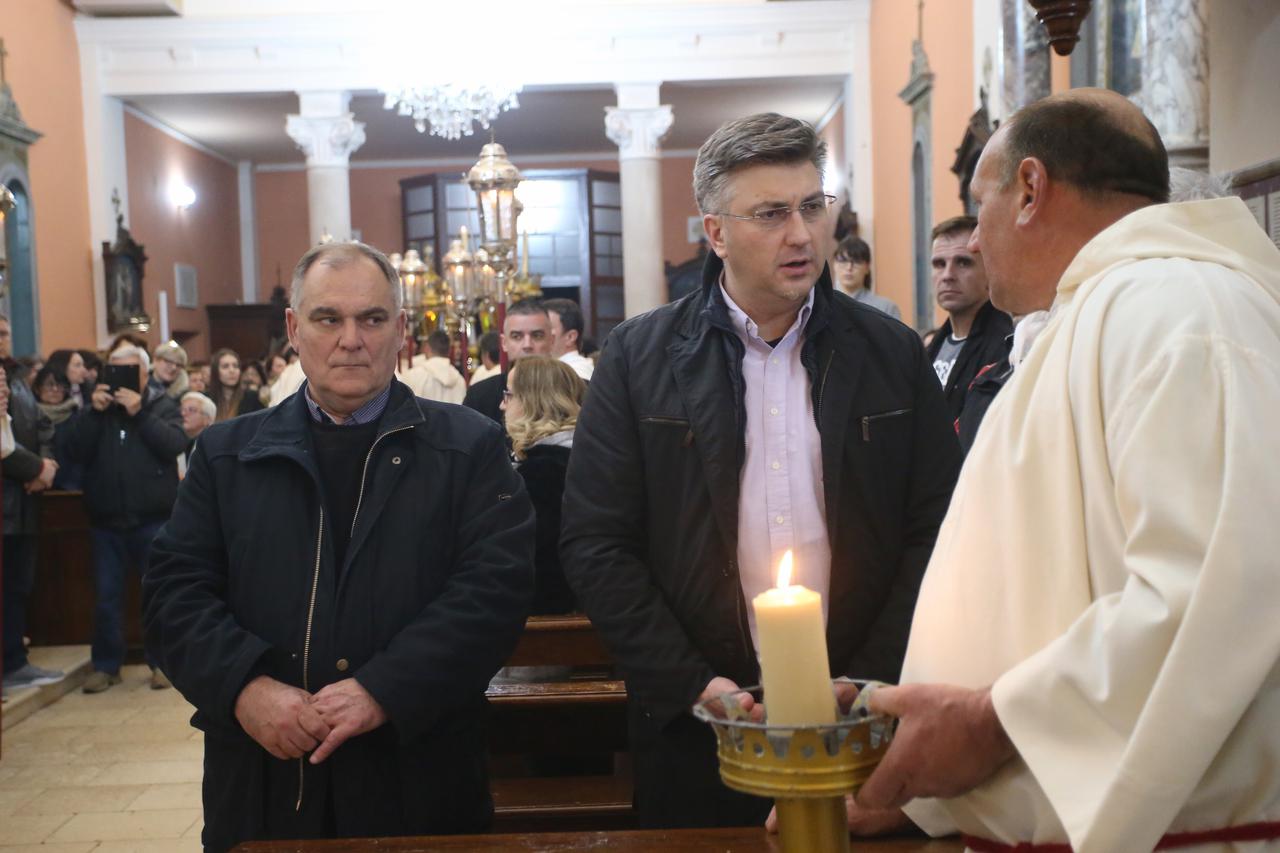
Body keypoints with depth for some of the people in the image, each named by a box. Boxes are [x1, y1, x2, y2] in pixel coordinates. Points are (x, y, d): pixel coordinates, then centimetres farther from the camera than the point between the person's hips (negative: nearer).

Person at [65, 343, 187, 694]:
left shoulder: (162, 404, 2)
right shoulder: (98, 406, 9)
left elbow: (175, 444, -16)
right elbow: (75, 451, -3)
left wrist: (139, 413, -19)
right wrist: (94, 412, -13)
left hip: (153, 519, -3)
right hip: (107, 520, 3)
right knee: (107, 595, 8)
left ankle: (162, 662, 15)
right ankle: (106, 665, 18)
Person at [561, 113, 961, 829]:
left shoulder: (893, 353, 3)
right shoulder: (638, 357, -2)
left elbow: (936, 529, 2)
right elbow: (596, 546, -4)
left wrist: (871, 681, -7)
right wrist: (691, 683, -10)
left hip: (861, 721, 1)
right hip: (698, 729, -1)